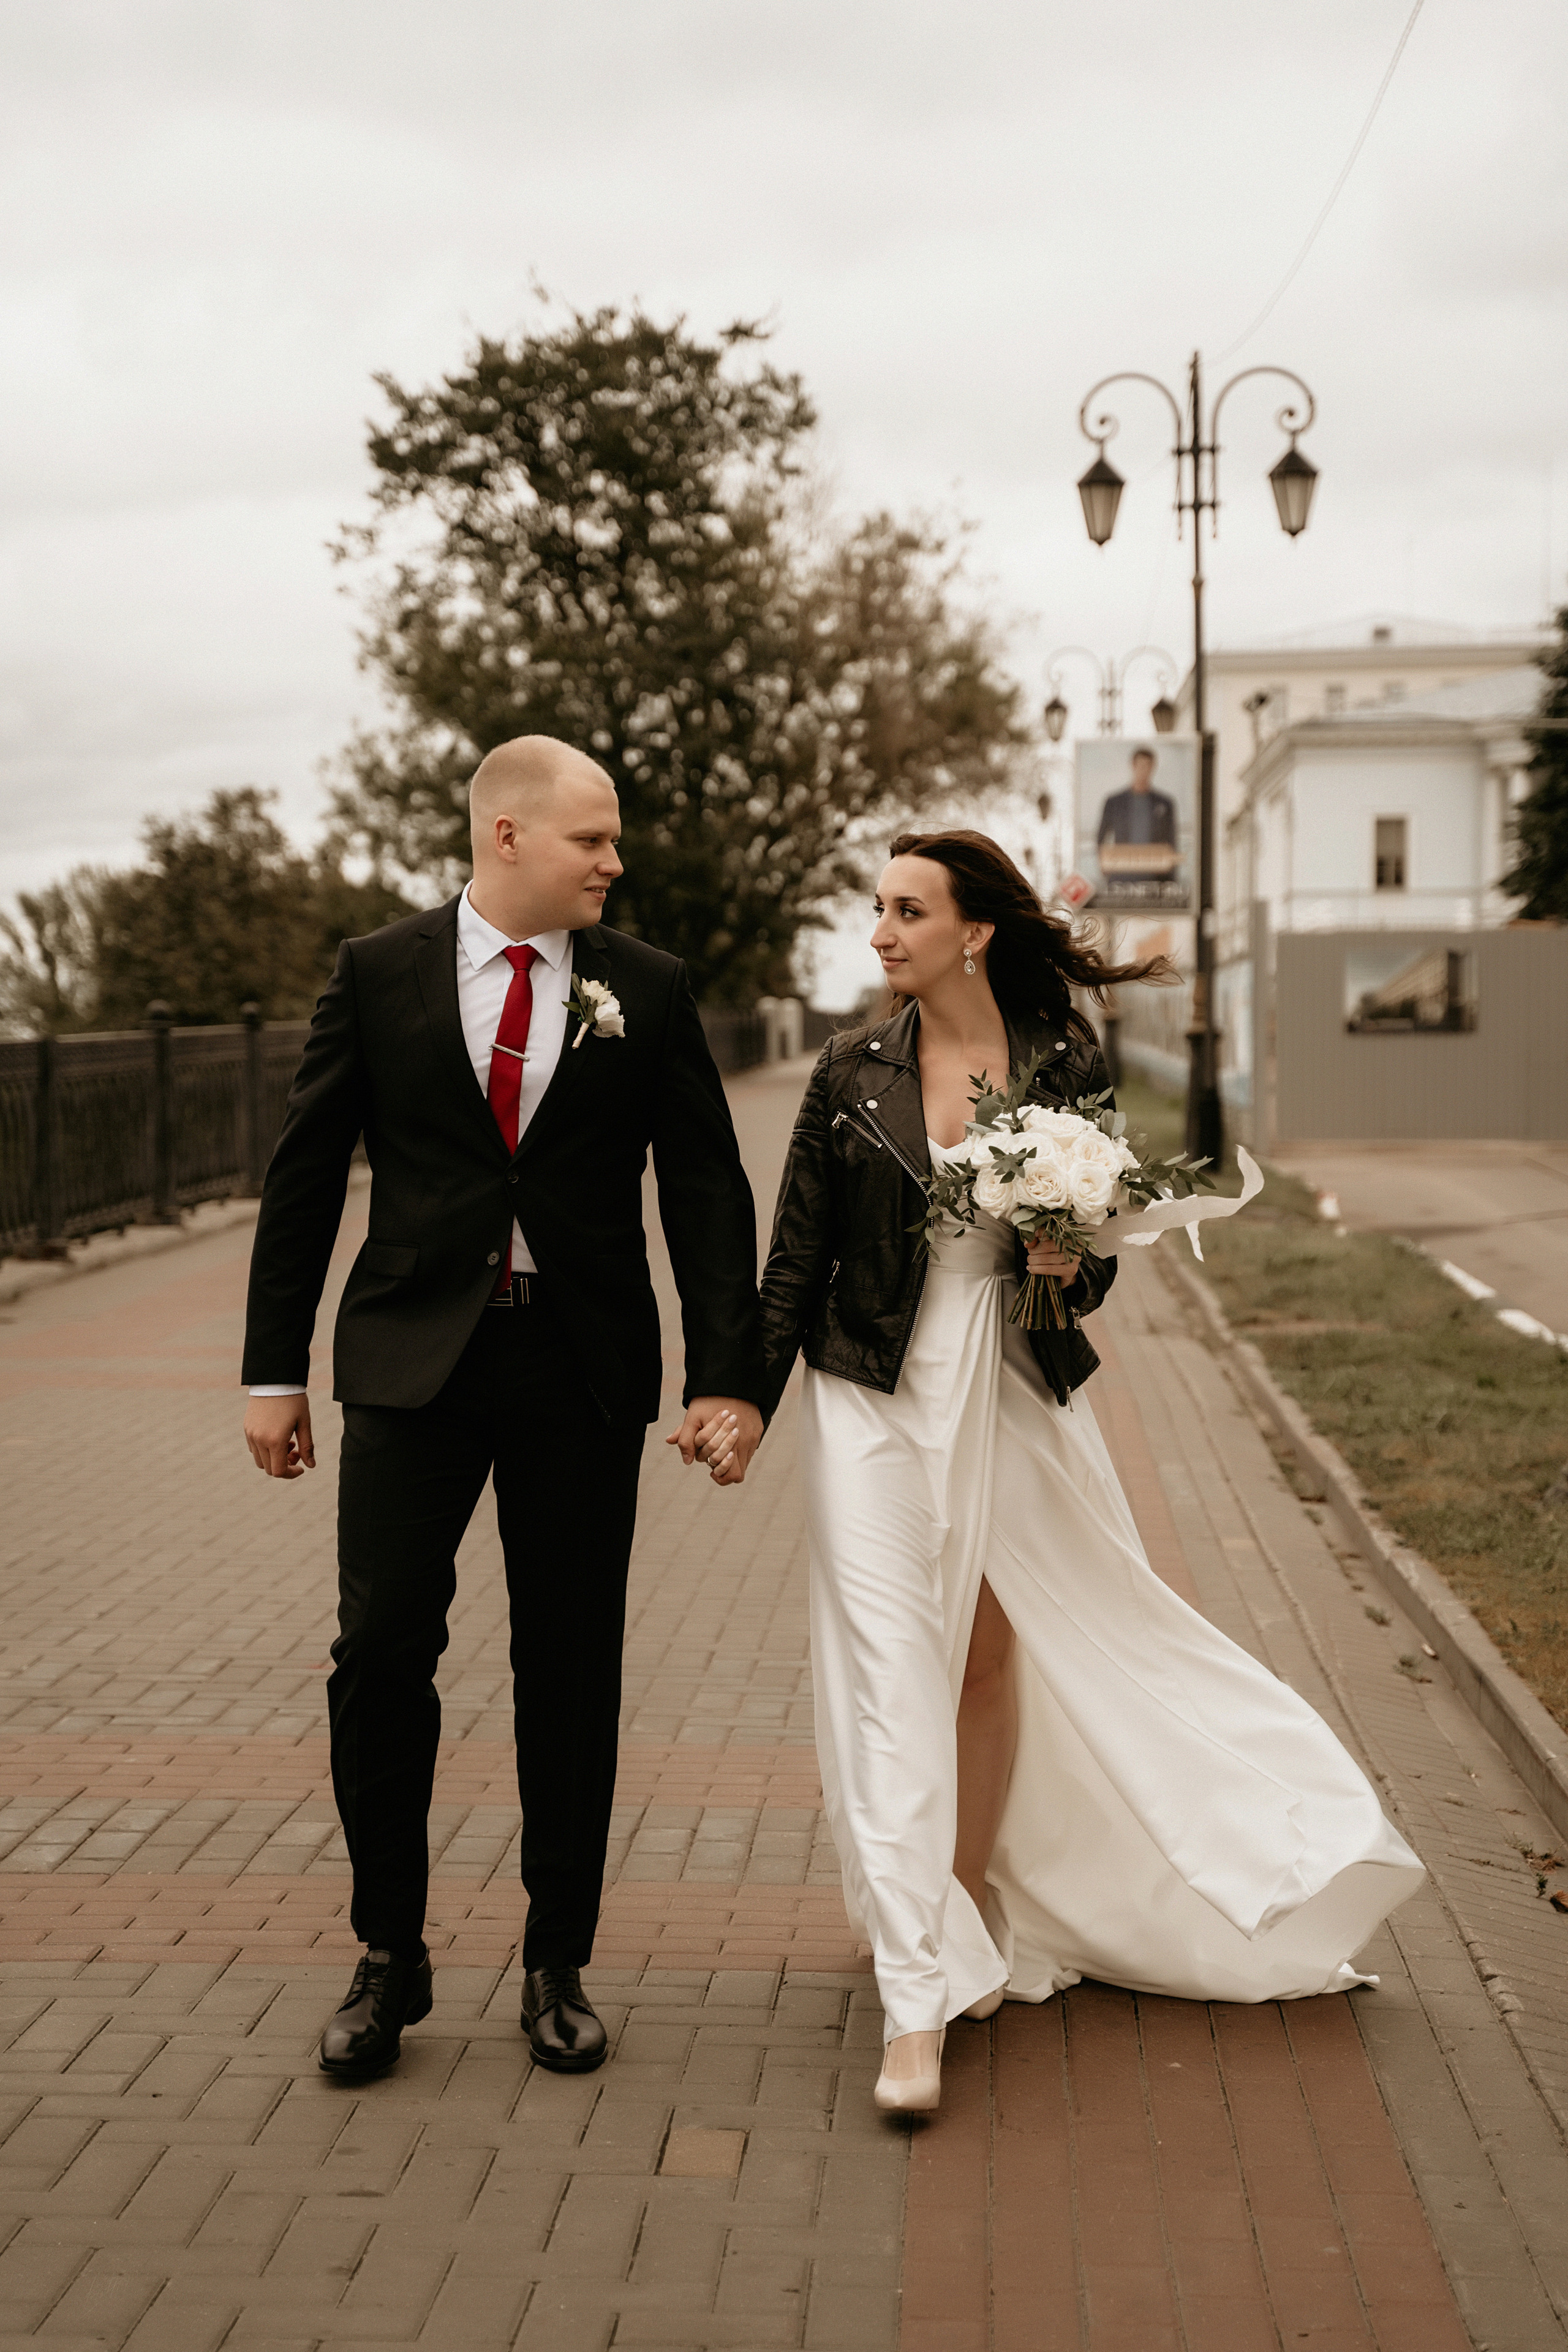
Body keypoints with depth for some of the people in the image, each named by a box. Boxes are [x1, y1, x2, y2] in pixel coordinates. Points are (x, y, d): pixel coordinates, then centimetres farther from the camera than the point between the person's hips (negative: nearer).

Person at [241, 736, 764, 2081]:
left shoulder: (646, 989, 4)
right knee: (382, 1650, -5)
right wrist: (275, 1369, 3)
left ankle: (559, 1967, 20)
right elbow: (305, 1177, 6)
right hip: (414, 1360, 0)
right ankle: (390, 1958, 13)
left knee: (573, 1670, 6)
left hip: (584, 1367, 1)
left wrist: (728, 1375, -4)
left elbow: (708, 1190, 4)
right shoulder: (380, 975, 3)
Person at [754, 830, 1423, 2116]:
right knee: (893, 1670, -6)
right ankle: (919, 2002, -4)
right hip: (877, 1398, -1)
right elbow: (798, 1257, 2)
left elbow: (1098, 1252, 4)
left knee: (995, 1652, 14)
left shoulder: (1067, 1065, -3)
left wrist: (1071, 1266, -18)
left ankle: (978, 1903, 37)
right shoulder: (852, 1072, -2)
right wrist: (748, 1397, -1)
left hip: (1014, 1394, 1)